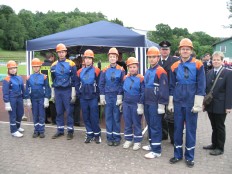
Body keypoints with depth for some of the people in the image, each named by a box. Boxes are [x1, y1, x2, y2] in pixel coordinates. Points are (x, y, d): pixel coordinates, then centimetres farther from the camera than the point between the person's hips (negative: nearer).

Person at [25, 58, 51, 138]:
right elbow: (27, 90, 4)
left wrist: (46, 99, -7)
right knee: (35, 116, 10)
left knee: (42, 115, 4)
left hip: (41, 99, -2)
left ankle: (41, 131, 13)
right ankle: (36, 131, 20)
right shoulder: (29, 78, 1)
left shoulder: (44, 77, -5)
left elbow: (47, 89, -4)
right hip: (33, 99, 2)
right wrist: (28, 100, 1)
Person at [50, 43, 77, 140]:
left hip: (67, 91, -4)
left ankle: (70, 131, 12)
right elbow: (53, 81, 14)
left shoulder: (71, 64, -3)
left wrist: (73, 94, -7)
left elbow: (74, 80, -4)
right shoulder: (54, 65, 8)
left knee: (69, 111, 1)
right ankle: (60, 130, 21)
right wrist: (52, 94, 12)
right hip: (57, 91, 4)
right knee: (59, 112, 10)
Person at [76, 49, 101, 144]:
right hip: (83, 98, 4)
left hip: (93, 98, -4)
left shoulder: (96, 71, -4)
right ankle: (89, 134, 21)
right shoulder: (80, 71, 8)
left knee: (94, 117, 0)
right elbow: (77, 84, 13)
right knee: (86, 117, 9)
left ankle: (97, 134, 14)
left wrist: (97, 95, -6)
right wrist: (79, 94, 6)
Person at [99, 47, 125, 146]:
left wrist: (120, 98, -7)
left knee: (116, 117, 5)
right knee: (108, 117, 6)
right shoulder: (104, 70, 4)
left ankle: (117, 138, 15)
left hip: (117, 97, -2)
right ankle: (110, 138, 16)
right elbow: (101, 84, 5)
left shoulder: (121, 70, -2)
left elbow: (122, 85, -3)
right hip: (107, 96, 2)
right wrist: (102, 98, 1)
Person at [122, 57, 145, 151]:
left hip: (136, 104, -4)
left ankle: (137, 141, 18)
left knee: (136, 123, 6)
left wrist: (140, 105, -11)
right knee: (127, 123, 12)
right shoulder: (125, 78, 4)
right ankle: (128, 140, 25)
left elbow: (143, 93, -9)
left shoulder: (141, 78, -9)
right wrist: (122, 102, 13)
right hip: (126, 104, 4)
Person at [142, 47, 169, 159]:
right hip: (147, 103, 8)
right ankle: (152, 144, 31)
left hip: (155, 104, -8)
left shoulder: (160, 71, -12)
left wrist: (161, 105, -18)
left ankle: (156, 150, 4)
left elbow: (164, 90, -16)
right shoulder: (147, 72, 14)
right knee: (149, 124, 17)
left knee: (155, 126, -3)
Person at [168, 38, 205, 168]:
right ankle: (178, 154, 23)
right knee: (178, 128, 9)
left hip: (191, 103, -2)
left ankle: (189, 157, 20)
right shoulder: (175, 66, 4)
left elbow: (201, 86, -5)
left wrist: (198, 104, -9)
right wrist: (170, 103, 7)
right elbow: (172, 86, 9)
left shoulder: (198, 65, -4)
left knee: (191, 129, 7)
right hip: (178, 103, 3)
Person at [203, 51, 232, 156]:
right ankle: (214, 144, 30)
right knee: (214, 126, 16)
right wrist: (204, 103, 5)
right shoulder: (209, 73, 9)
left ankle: (220, 148, 19)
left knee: (220, 127, 7)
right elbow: (206, 89, 8)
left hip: (220, 106, -4)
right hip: (210, 105, 5)